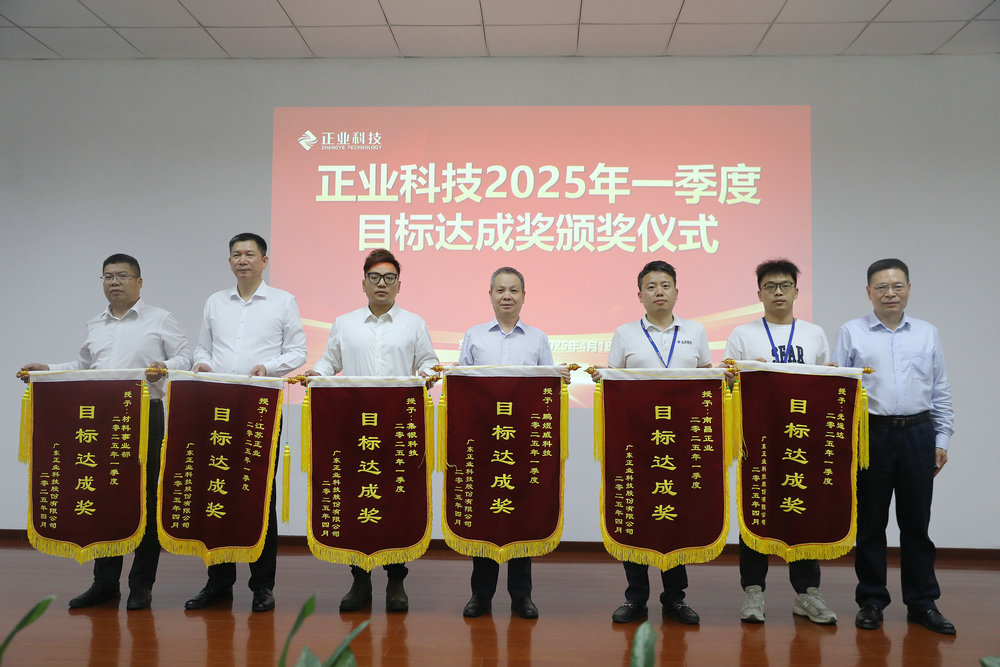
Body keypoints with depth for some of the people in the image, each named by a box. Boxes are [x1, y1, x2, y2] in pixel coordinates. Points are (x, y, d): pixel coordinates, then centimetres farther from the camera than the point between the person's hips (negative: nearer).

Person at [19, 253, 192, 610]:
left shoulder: (160, 320, 3)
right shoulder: (95, 325, 19)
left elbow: (184, 357, 0)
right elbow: (83, 365, 26)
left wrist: (165, 368, -20)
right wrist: (47, 370, 14)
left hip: (144, 416, -5)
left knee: (144, 499, 0)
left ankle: (141, 585, 9)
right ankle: (105, 582, 19)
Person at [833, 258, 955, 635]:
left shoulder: (928, 333, 11)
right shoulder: (851, 333, 3)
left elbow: (940, 392, 13)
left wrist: (942, 439, 8)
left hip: (917, 434, 2)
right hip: (871, 434, -2)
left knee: (916, 522, 8)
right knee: (870, 522, 6)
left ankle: (922, 603, 21)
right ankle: (871, 601, 18)